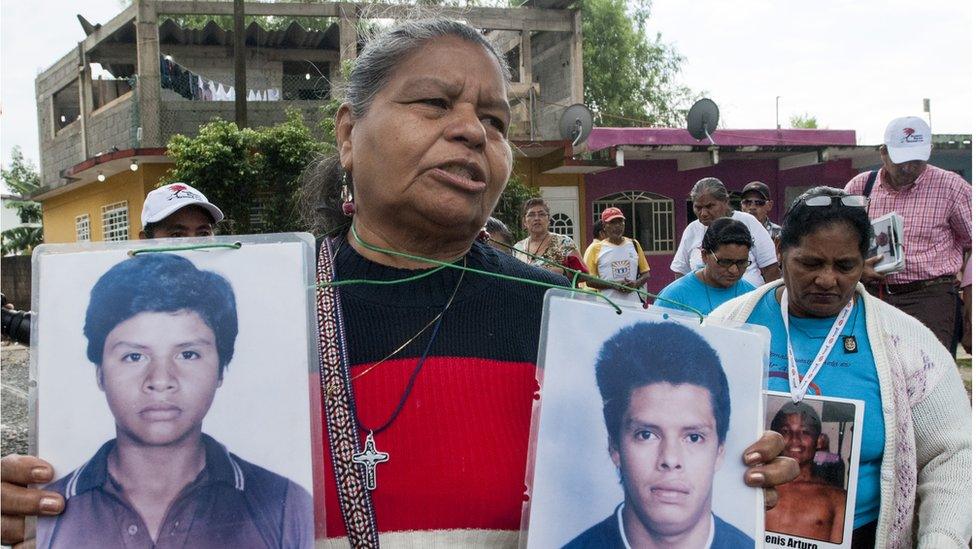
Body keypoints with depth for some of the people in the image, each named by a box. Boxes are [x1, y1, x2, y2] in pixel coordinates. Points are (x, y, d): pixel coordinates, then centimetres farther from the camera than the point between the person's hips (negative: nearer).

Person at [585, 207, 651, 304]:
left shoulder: (634, 244, 15)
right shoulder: (596, 248, 4)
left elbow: (646, 274, 18)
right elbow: (589, 280, 1)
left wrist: (635, 284, -5)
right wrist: (613, 285, -12)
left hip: (633, 303, 3)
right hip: (607, 304, -3)